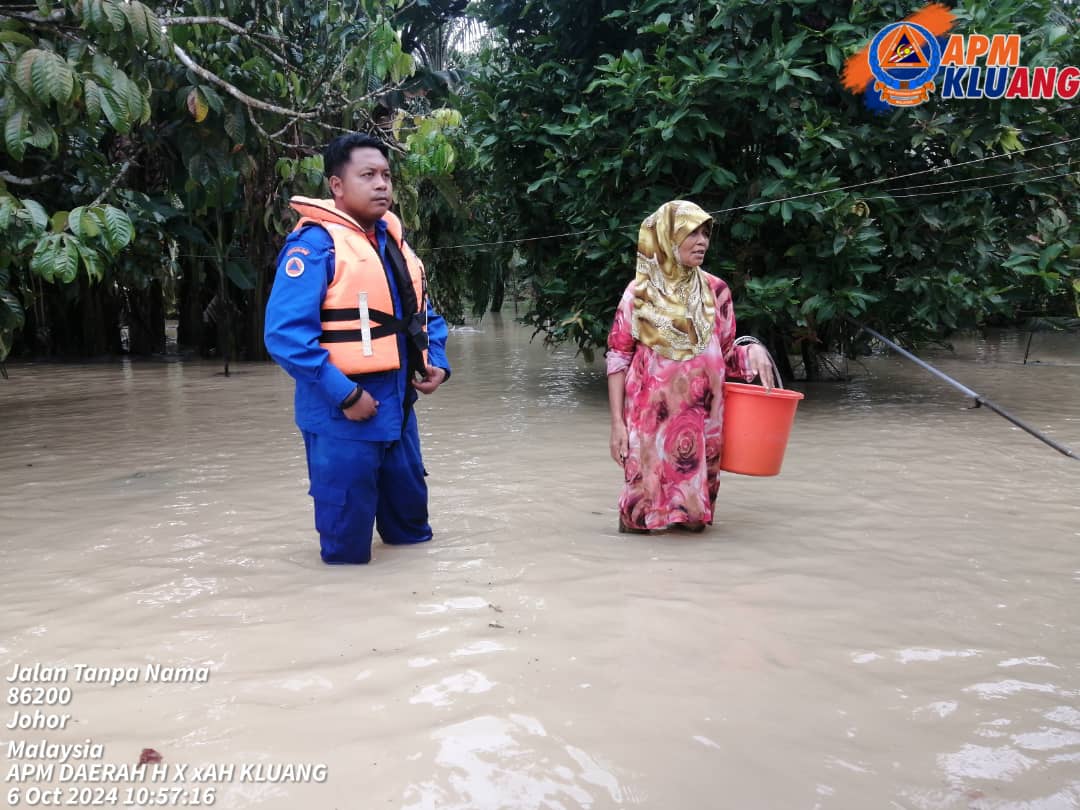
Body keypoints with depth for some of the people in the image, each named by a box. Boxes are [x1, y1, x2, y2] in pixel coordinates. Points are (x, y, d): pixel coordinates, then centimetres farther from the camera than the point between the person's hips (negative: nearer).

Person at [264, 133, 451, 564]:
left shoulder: (394, 239, 12)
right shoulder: (316, 242, -14)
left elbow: (424, 313, 21)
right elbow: (286, 333, -22)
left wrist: (437, 361, 3)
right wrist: (344, 395, -22)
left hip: (399, 407, 8)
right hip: (344, 413, -8)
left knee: (410, 512, 23)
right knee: (347, 543, 5)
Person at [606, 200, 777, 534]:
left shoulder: (716, 291, 5)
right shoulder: (639, 293, -2)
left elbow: (725, 355, 12)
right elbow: (618, 360, -1)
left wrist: (752, 351, -10)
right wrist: (617, 423, -6)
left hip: (701, 419, 2)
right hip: (651, 418, -2)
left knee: (694, 505, 5)